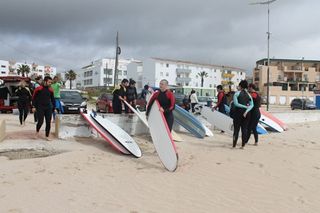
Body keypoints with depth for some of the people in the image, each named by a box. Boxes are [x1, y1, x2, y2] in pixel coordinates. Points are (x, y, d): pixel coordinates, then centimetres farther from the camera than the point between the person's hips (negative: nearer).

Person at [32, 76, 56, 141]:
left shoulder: (50, 90, 7)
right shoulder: (39, 89, -4)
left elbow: (52, 99, 15)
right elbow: (34, 98, 1)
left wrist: (54, 108, 12)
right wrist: (33, 106, -5)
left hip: (48, 108, 4)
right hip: (40, 108, -4)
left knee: (48, 123, 2)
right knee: (40, 121, -10)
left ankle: (47, 136, 13)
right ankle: (37, 132, 21)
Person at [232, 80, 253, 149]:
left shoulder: (237, 93, -3)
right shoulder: (248, 95, 9)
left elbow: (236, 104, -14)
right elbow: (251, 105, -3)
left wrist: (245, 107, -10)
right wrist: (246, 111, -13)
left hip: (238, 112, -4)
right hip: (246, 113, 4)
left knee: (236, 129, 1)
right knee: (244, 129, 7)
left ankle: (234, 145, 2)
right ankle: (243, 145, 8)